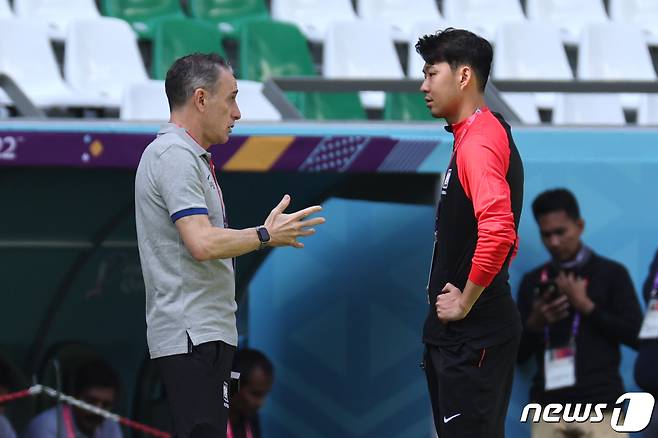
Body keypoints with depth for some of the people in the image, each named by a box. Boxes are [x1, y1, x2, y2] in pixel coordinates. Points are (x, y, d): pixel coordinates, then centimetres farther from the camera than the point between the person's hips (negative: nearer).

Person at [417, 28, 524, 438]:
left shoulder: (478, 143, -17)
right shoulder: (490, 134, 15)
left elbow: (497, 231, -31)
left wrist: (466, 302, -20)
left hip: (473, 331, -10)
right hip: (461, 330, 10)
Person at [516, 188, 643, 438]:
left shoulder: (611, 273, 8)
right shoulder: (533, 281, 16)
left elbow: (636, 335, 0)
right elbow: (518, 353, 16)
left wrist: (586, 305, -5)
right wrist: (536, 322, -4)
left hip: (600, 405, -2)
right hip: (549, 407, 3)